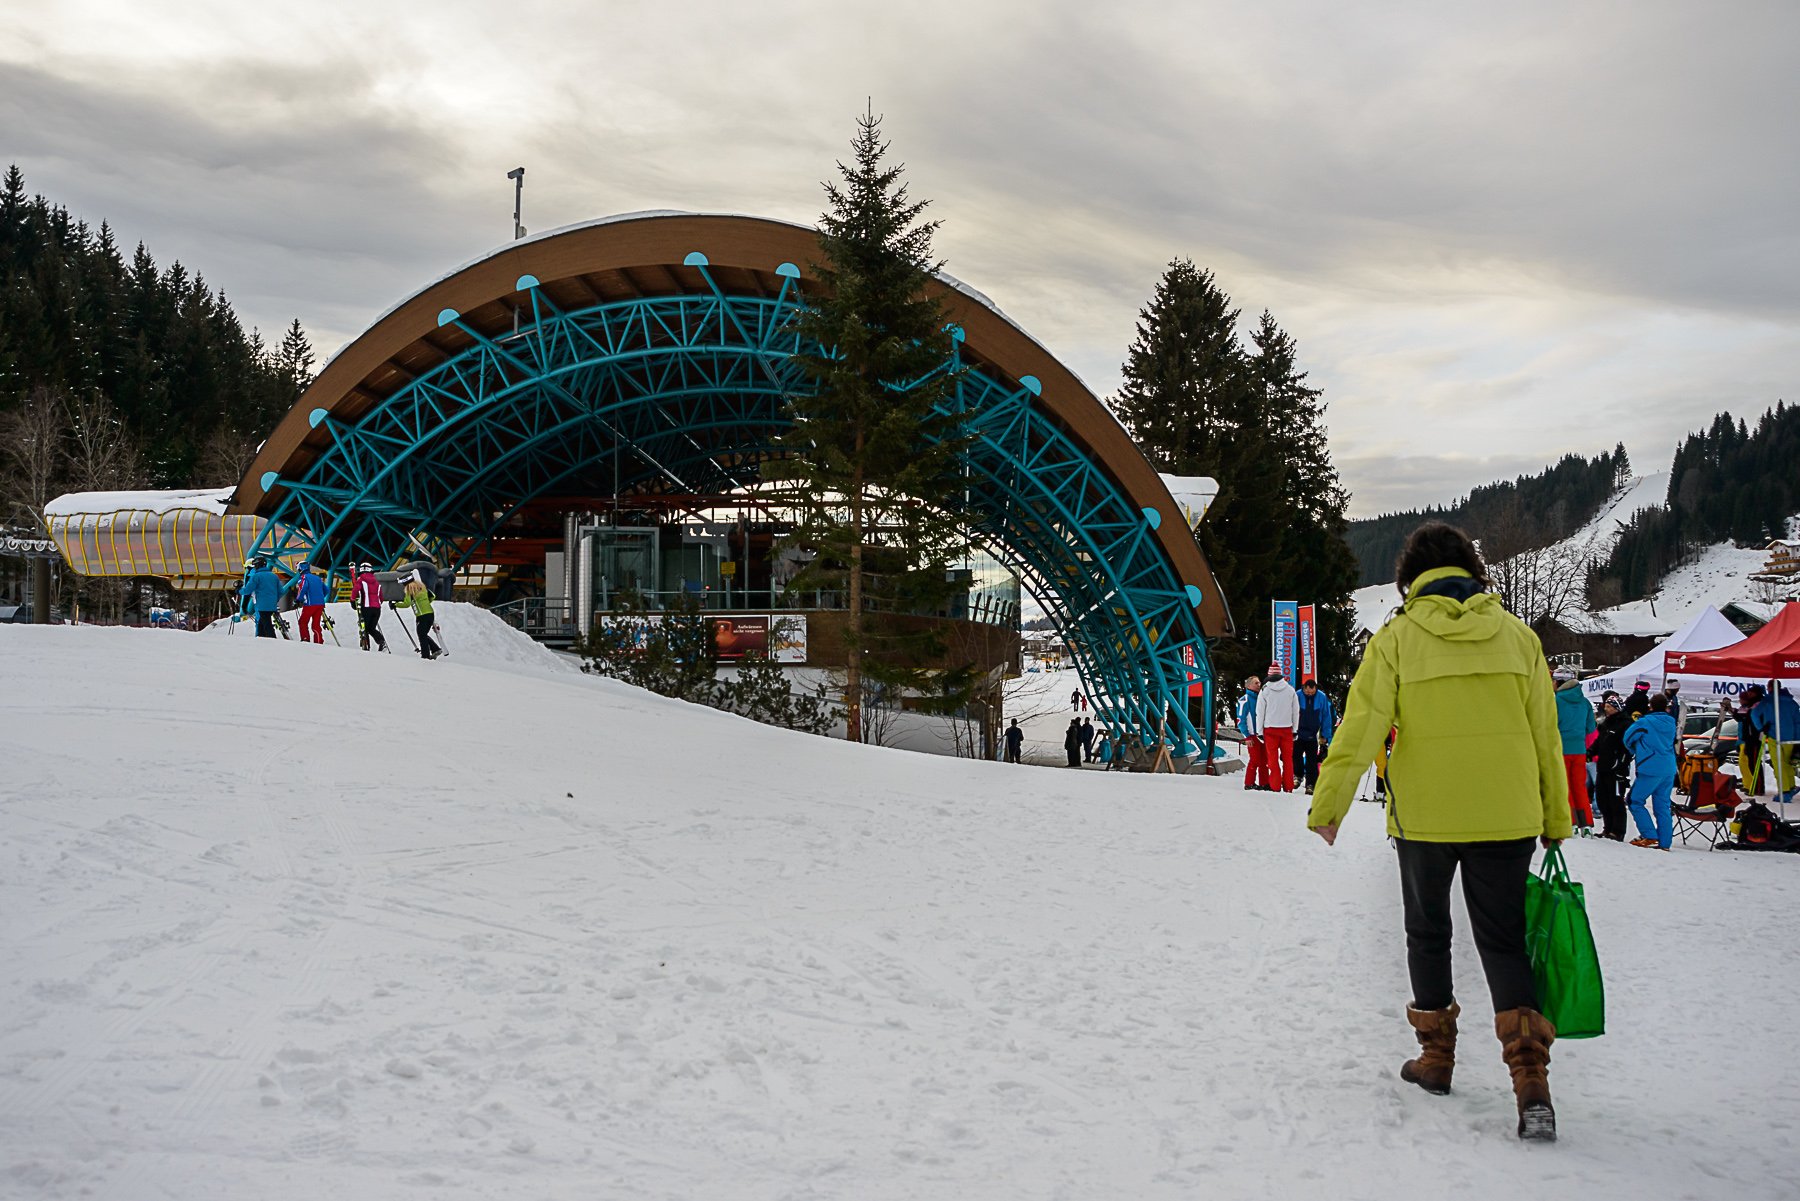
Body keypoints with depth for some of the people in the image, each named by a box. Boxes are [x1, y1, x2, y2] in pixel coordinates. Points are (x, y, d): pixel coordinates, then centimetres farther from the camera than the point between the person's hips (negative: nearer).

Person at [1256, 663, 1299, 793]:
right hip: (1287, 728, 2)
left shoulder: (1265, 690, -4)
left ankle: (1275, 787, -1)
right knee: (1288, 758, 6)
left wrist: (1260, 731, 4)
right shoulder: (1290, 690, 2)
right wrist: (1295, 730, 12)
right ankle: (1288, 787, 5)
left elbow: (1260, 712, -2)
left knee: (1272, 759, 3)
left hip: (1270, 729, -2)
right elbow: (1296, 711, 6)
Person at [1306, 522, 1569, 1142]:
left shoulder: (1396, 638, -4)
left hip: (1424, 815, -1)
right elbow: (1545, 736, 5)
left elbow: (1361, 727, -10)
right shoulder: (1518, 636, 3)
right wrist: (1556, 823, 13)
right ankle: (1531, 1080, -8)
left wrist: (1328, 805, -5)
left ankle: (1436, 1056, 26)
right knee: (1503, 940, 8)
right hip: (1505, 816, 2)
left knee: (1428, 934, 18)